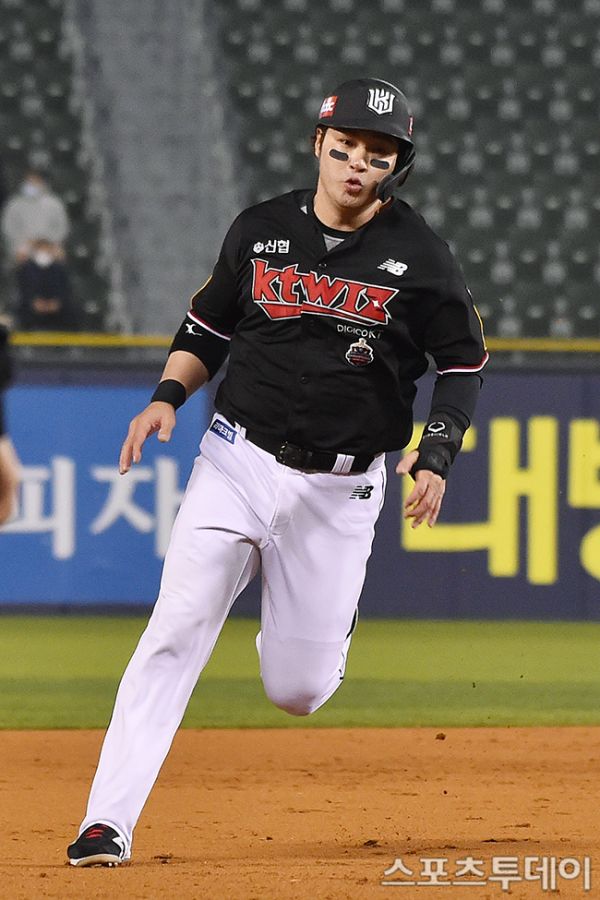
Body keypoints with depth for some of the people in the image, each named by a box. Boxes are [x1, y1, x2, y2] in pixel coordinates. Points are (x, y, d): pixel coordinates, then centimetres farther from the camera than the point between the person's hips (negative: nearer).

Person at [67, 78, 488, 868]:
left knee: (297, 691, 2)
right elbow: (208, 328, 13)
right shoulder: (260, 231, 2)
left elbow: (463, 364, 3)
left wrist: (436, 458, -11)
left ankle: (327, 621, 39)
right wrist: (167, 397, -4)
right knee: (176, 633, -16)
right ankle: (109, 823, -16)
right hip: (237, 463, 1)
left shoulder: (418, 256, -4)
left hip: (340, 489, -1)